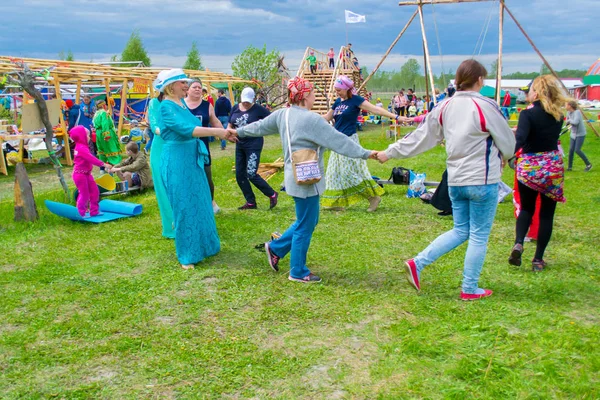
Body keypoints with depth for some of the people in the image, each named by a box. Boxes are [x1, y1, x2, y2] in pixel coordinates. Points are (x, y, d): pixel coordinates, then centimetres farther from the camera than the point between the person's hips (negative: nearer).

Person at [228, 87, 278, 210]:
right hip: (240, 145, 7)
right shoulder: (235, 108, 4)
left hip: (254, 145, -7)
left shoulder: (258, 109, -11)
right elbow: (230, 126, 9)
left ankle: (272, 194, 8)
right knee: (240, 175, 7)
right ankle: (251, 202, 20)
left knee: (251, 174, -12)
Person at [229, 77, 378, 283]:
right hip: (306, 180, -9)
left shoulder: (283, 114, 6)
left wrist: (240, 131, 37)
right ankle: (298, 272, 17)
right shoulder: (311, 119, -18)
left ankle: (276, 248, 29)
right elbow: (337, 140, -20)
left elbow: (260, 126, 20)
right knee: (305, 226, 4)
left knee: (309, 220, 21)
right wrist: (364, 153, -16)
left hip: (295, 176, 9)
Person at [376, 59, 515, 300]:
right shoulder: (486, 107, -13)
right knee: (479, 236, 7)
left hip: (455, 180, 6)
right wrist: (502, 156, 20)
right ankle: (470, 289, 16)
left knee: (460, 231, 20)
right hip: (483, 181, -6)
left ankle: (417, 263, 9)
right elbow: (508, 144, -3)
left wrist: (390, 152, 18)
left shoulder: (445, 107, 2)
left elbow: (420, 135, 7)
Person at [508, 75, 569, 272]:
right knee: (546, 214, 10)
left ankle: (518, 244, -4)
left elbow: (519, 139, -29)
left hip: (528, 167, -3)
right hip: (553, 167, 3)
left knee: (527, 209, 19)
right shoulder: (558, 115, 3)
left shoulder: (528, 114, -13)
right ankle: (538, 259, 13)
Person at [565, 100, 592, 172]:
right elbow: (567, 120, 19)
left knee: (577, 150, -12)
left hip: (580, 134, -7)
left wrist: (570, 120, -16)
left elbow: (575, 122, -34)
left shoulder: (577, 112, -22)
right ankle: (570, 167, 13)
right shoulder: (569, 112, 0)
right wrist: (568, 121, -3)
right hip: (574, 134, 7)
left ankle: (588, 164, 5)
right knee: (571, 150, 4)